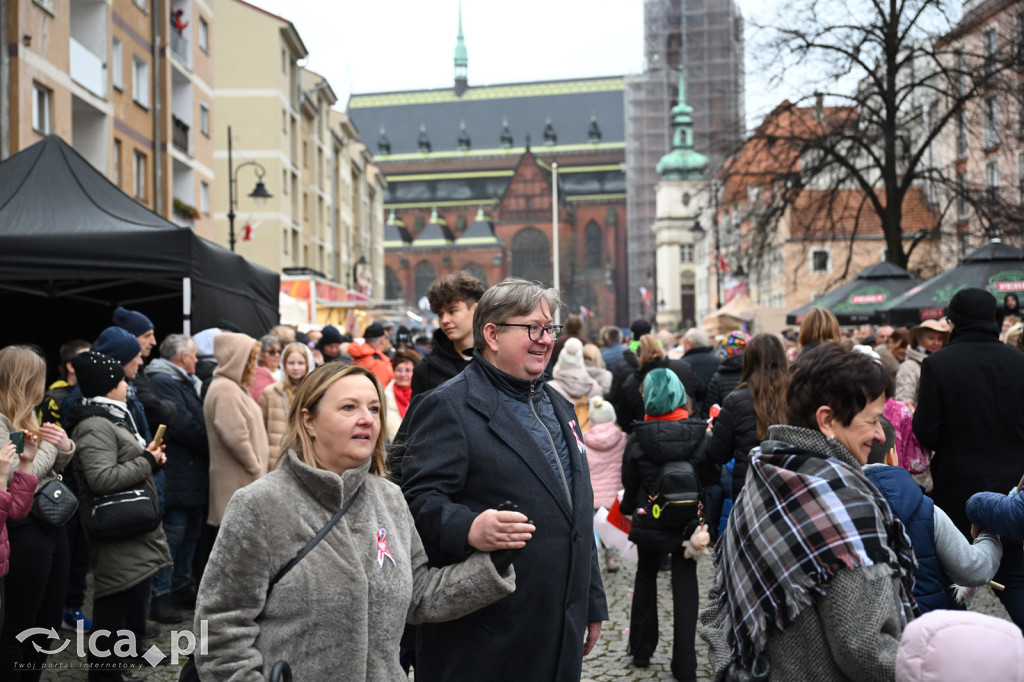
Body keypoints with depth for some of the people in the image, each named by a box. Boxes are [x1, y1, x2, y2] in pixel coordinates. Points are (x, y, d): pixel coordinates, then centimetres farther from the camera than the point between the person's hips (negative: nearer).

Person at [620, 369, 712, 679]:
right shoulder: (700, 434, -11)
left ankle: (641, 650, 29)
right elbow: (710, 476, -6)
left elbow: (630, 483, -4)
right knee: (685, 584, 7)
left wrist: (627, 507, 17)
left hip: (649, 522, 0)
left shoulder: (638, 438, -12)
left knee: (646, 577, 20)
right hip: (687, 522, 0)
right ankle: (684, 665, 7)